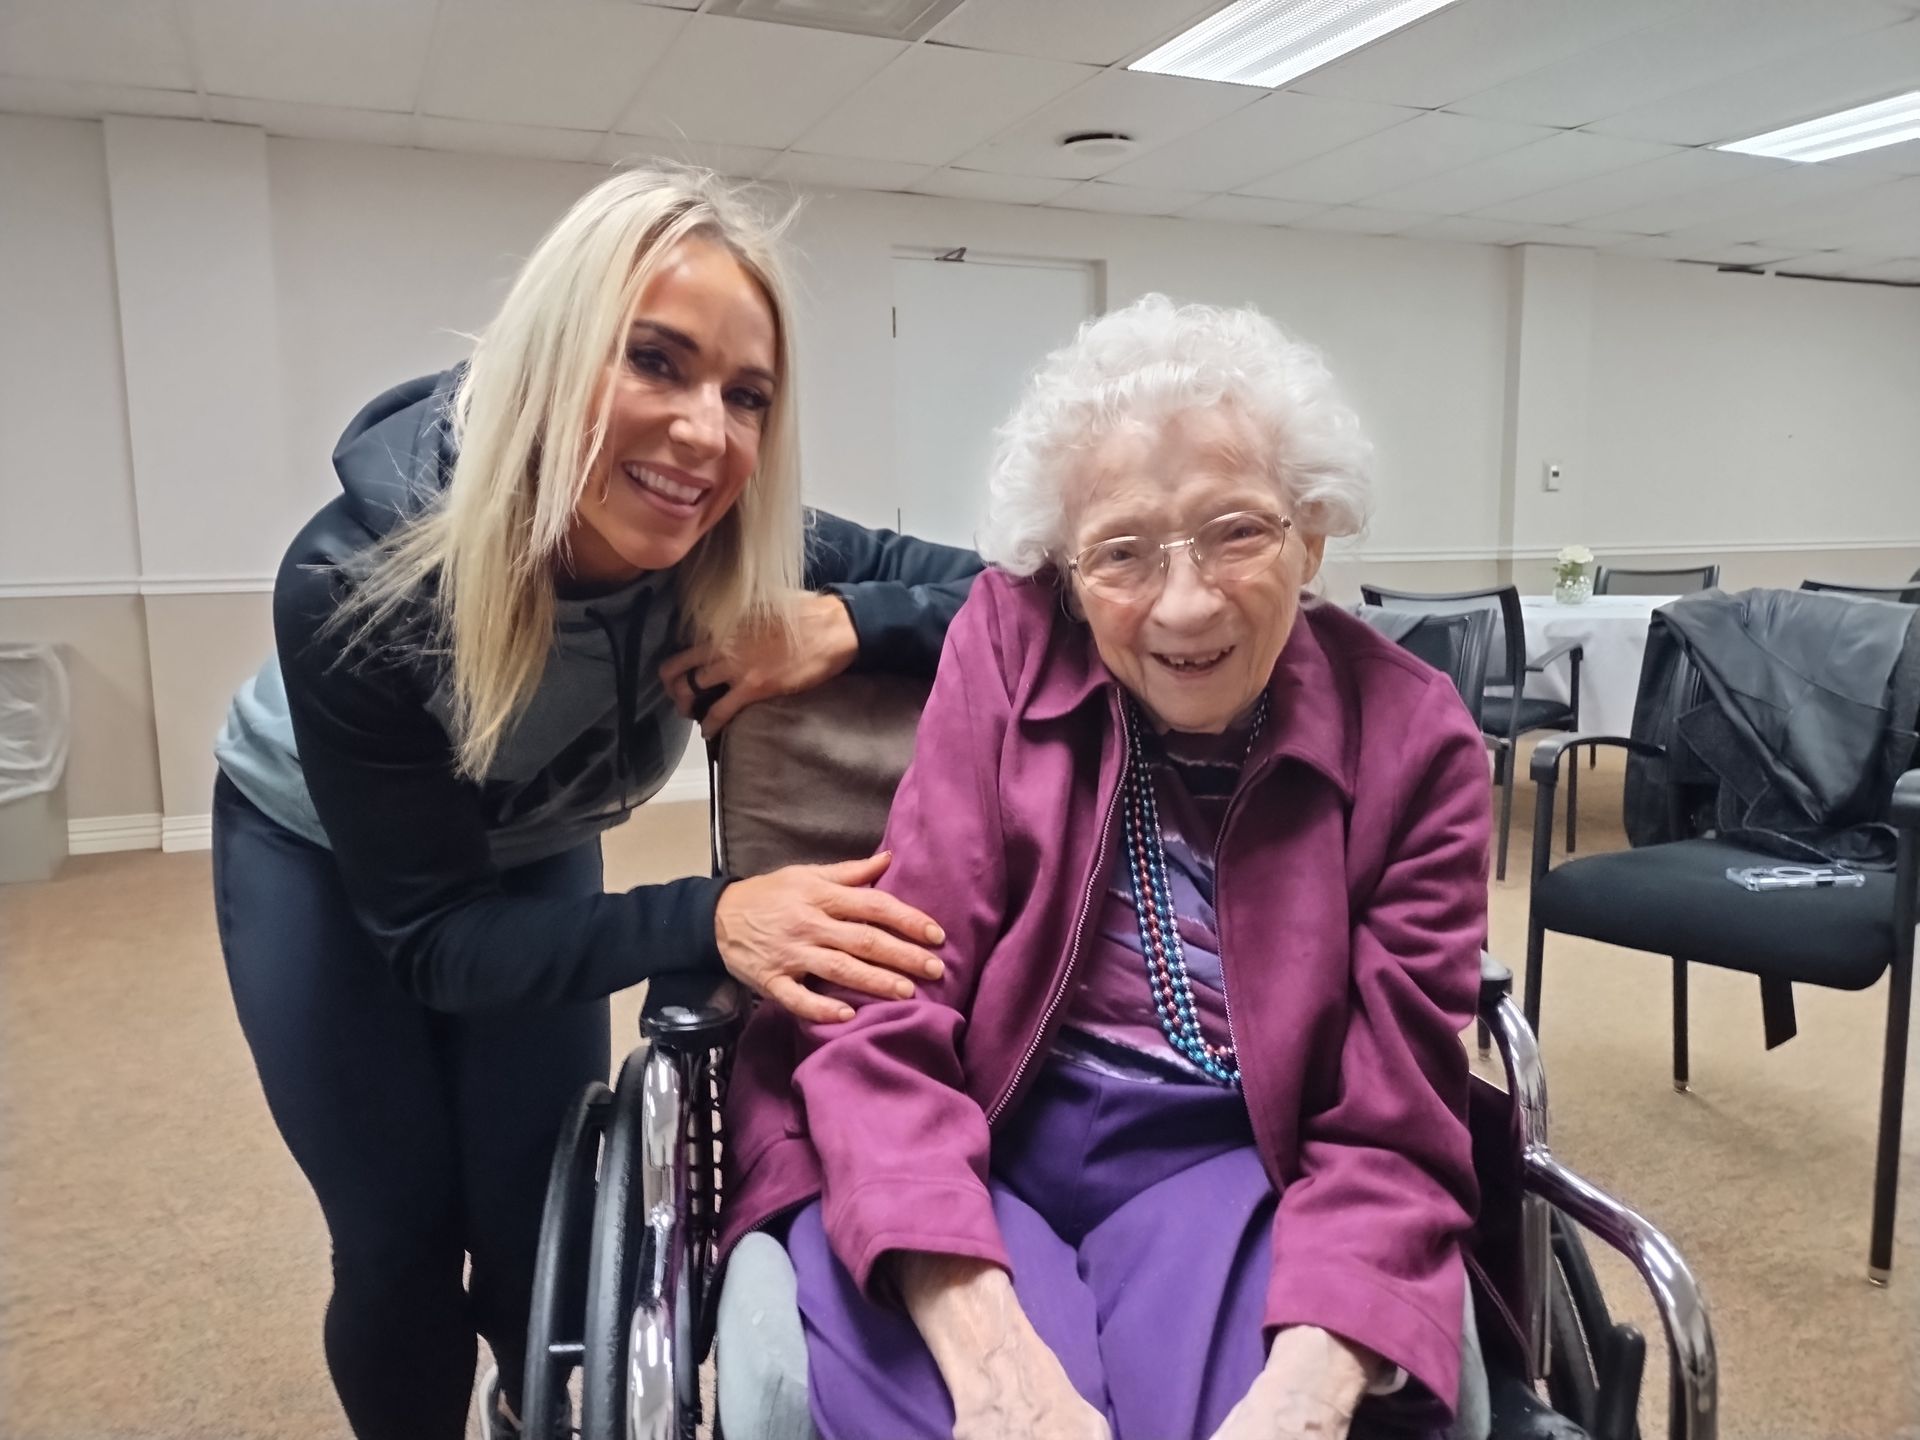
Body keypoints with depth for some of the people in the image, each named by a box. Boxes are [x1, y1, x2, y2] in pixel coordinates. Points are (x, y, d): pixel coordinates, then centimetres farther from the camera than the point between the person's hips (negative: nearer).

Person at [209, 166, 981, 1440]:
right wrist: (713, 917, -47)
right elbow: (428, 933, -33)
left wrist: (845, 625, -45)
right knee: (400, 1232, 0)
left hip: (528, 855, 3)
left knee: (544, 1212, 7)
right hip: (319, 855, -2)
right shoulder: (357, 584, -38)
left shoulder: (744, 556, -30)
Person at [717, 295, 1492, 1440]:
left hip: (1223, 1162, 1)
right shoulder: (1009, 648, -7)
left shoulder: (1411, 740, -5)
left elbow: (1389, 1128, -6)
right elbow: (891, 1014, -12)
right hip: (971, 1145, 0)